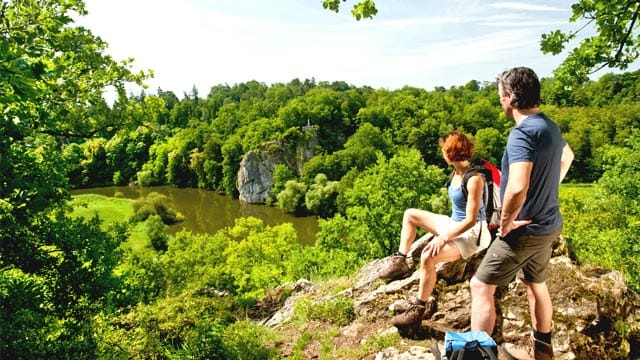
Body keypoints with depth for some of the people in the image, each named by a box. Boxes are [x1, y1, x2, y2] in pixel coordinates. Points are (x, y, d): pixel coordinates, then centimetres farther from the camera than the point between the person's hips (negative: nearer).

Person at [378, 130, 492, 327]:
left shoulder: (474, 178, -23)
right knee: (410, 214, 11)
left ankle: (418, 309, -19)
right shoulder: (456, 172, 4)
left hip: (471, 233, -10)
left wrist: (444, 238, -28)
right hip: (454, 224, 10)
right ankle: (400, 262, 8)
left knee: (428, 256, -33)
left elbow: (471, 220, -25)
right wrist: (444, 231, 11)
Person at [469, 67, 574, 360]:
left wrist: (506, 223, -22)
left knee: (481, 286, 0)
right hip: (548, 224, 9)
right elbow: (567, 157, 27)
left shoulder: (523, 133, -25)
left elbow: (518, 188, -39)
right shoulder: (549, 126, 5)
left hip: (525, 229, -9)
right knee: (535, 284, 24)